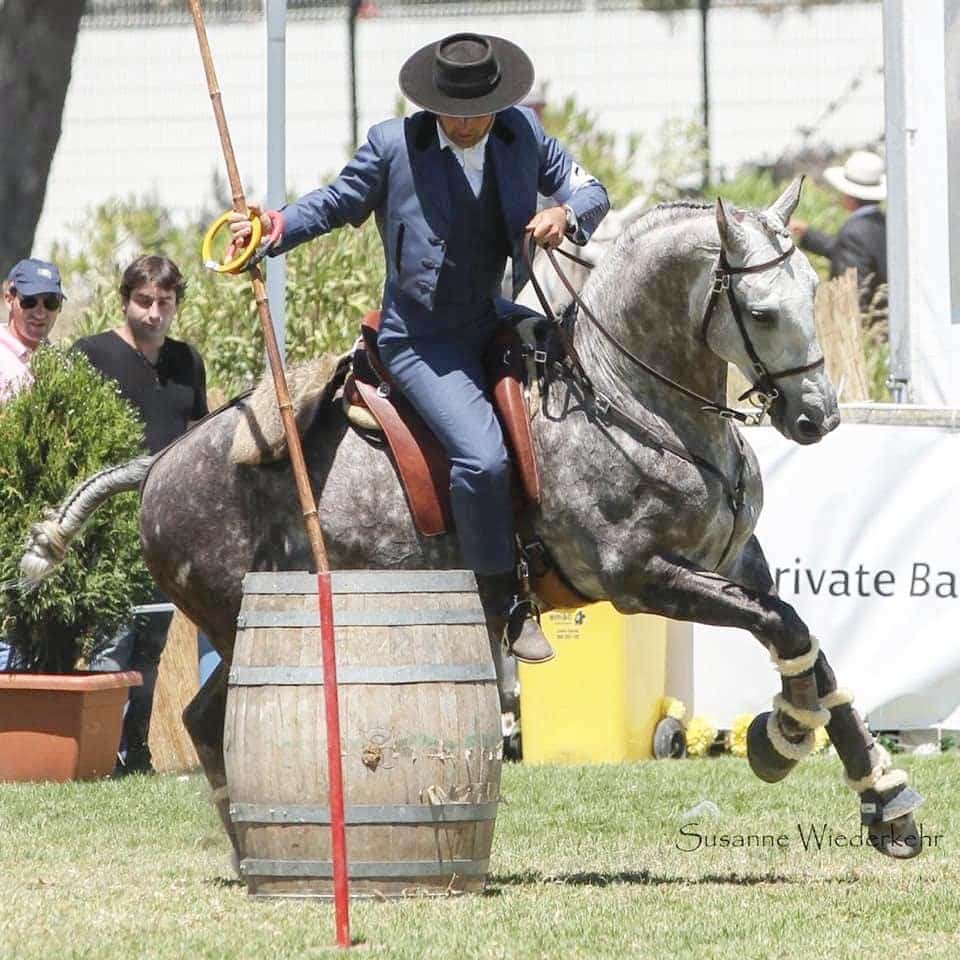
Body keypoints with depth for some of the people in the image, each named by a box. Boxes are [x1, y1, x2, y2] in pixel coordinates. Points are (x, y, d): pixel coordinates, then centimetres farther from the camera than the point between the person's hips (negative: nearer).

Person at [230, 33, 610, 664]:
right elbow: (339, 203, 3)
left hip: (493, 320, 7)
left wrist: (565, 215, -16)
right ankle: (505, 603, -10)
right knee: (482, 456, -27)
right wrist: (275, 227, -14)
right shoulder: (393, 146, -10)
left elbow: (590, 191, 8)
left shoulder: (524, 133, 0)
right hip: (423, 342, -7)